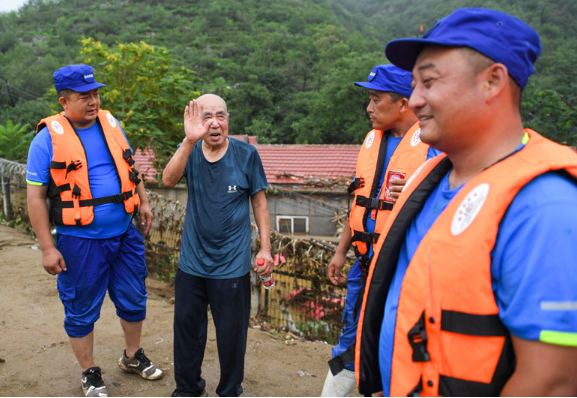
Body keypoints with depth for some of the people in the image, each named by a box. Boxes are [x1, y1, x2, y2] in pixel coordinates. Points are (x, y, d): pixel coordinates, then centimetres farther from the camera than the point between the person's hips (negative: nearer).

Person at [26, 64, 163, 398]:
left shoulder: (111, 123, 5)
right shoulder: (48, 138, -10)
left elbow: (130, 167, 20)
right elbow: (36, 197, -9)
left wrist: (143, 202, 12)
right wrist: (47, 248, -12)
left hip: (124, 234, 5)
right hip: (80, 241, -4)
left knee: (134, 300, 16)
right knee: (82, 311, 10)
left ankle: (133, 357, 39)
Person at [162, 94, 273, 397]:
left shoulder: (246, 154, -8)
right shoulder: (190, 150, -3)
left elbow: (259, 202, 0)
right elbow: (168, 180, -23)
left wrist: (265, 248, -4)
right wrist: (189, 141, -36)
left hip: (232, 265, -2)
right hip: (191, 261, 3)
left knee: (231, 333, 10)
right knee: (186, 327, 18)